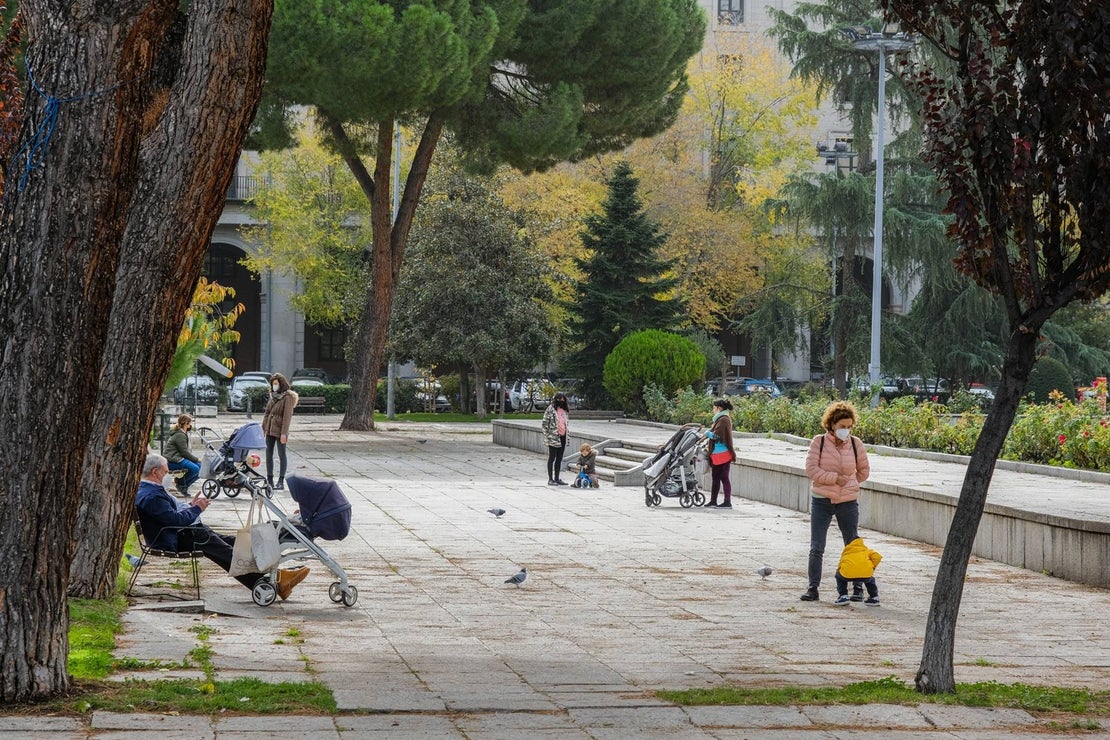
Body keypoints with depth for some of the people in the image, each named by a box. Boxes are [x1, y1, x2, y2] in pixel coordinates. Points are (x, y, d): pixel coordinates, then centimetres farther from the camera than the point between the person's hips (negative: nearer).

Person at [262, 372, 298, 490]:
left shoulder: (287, 397, -11)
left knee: (281, 455, 0)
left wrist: (284, 433, -19)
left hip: (280, 431, -7)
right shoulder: (273, 396, 11)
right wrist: (263, 428, 11)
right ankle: (269, 480, 16)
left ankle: (281, 482, 3)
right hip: (270, 430, 7)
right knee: (268, 454, 9)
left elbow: (287, 416, -15)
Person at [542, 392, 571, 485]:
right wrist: (547, 435, -12)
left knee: (559, 459, 10)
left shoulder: (565, 410, 14)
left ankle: (557, 478, 17)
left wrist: (566, 434, 15)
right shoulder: (551, 409, -6)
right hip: (553, 438, -7)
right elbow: (544, 423, -8)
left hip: (562, 438, 7)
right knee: (552, 458, -2)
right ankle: (550, 479, 1)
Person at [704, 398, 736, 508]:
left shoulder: (724, 420, -15)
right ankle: (713, 500, 19)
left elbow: (716, 435, -20)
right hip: (717, 454, 10)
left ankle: (727, 502, -3)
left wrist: (707, 433, -4)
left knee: (724, 478, -6)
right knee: (716, 478, 13)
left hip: (723, 454, -10)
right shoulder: (719, 419, 16)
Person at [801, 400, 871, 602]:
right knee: (816, 548, -2)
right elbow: (811, 470, -12)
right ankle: (813, 588, 3)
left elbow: (864, 471, 15)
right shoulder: (818, 442, -5)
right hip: (821, 501, -1)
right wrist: (835, 478, -14)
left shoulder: (856, 444, 1)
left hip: (848, 502, 1)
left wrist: (849, 483, 8)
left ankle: (858, 587, 21)